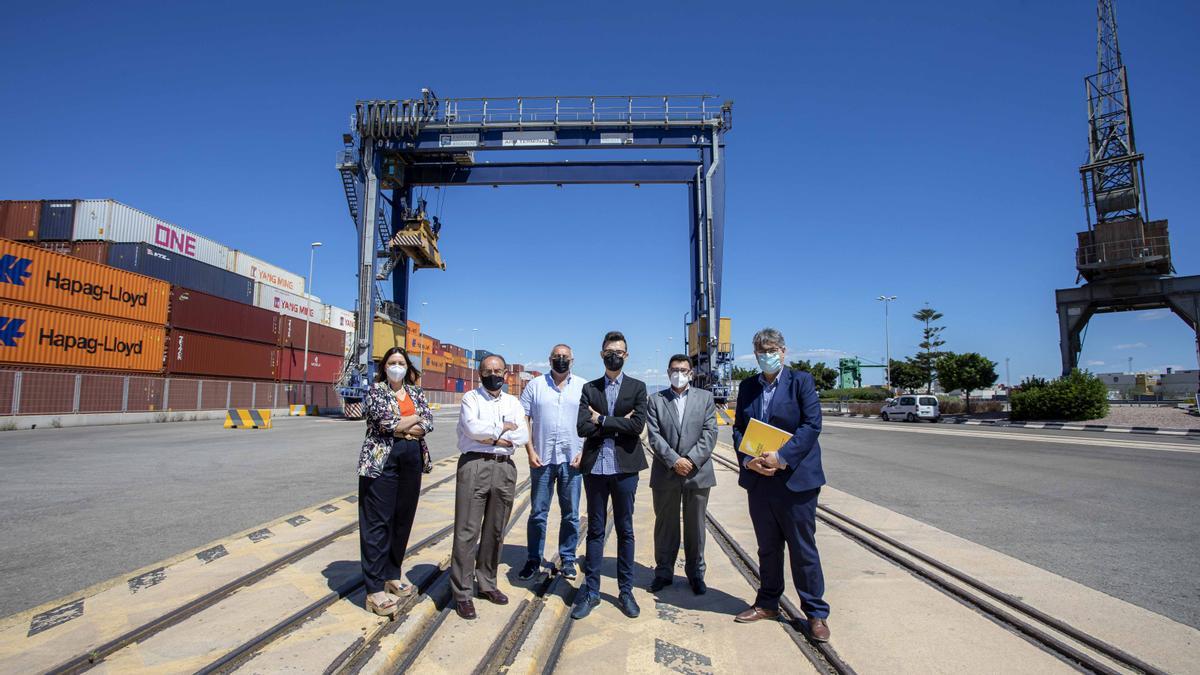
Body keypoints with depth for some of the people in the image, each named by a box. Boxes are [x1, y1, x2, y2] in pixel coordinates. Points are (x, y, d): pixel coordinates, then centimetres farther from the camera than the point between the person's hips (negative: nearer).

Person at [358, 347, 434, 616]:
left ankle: (392, 575, 25)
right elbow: (386, 421, -16)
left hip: (412, 460, 5)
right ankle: (375, 590, 1)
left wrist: (400, 427, -13)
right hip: (382, 460, -5)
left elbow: (428, 422, 0)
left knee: (403, 519, 10)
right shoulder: (375, 390, 0)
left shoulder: (416, 392, 14)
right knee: (378, 522, -3)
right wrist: (414, 418, -4)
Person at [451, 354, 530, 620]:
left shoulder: (513, 402, 14)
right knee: (467, 531, -3)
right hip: (474, 465, -4)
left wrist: (491, 437, -9)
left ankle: (486, 583, 26)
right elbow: (471, 427, -15)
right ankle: (462, 593, 7)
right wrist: (503, 428, -5)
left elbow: (523, 436, 1)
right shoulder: (471, 398, 3)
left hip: (504, 467, 4)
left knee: (495, 531, 12)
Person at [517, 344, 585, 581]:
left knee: (570, 514, 9)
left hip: (572, 460, 0)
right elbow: (523, 420, 2)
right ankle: (534, 560, 22)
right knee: (538, 513, 8)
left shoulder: (583, 386, 4)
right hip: (542, 459, 0)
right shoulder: (535, 385, 4)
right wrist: (530, 451, -6)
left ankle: (567, 559, 23)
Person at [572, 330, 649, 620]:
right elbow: (583, 428, -7)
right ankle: (591, 591, 21)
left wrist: (602, 420, -10)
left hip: (624, 468, -1)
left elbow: (637, 425, -12)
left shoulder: (637, 387, 3)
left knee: (625, 530, 10)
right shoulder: (589, 389, 6)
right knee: (595, 530, 10)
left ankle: (626, 591, 23)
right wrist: (619, 423, -11)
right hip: (595, 467, 1)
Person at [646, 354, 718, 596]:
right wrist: (674, 461, -14)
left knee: (695, 526, 10)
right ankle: (664, 572, 23)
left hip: (698, 472, 0)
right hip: (665, 473, 0)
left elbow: (710, 433, -2)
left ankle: (695, 573, 24)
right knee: (665, 525, 10)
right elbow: (654, 436, -4)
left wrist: (692, 460, -13)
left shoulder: (705, 397, 6)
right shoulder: (656, 399, 5)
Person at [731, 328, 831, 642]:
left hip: (795, 478, -4)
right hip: (758, 477, 4)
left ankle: (816, 613, 20)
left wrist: (782, 457, -21)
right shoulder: (747, 386, 9)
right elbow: (738, 429, 8)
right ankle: (768, 603, 31)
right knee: (767, 547, 16)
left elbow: (812, 425, -13)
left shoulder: (801, 381, -4)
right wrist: (747, 460, -9)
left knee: (803, 549, 5)